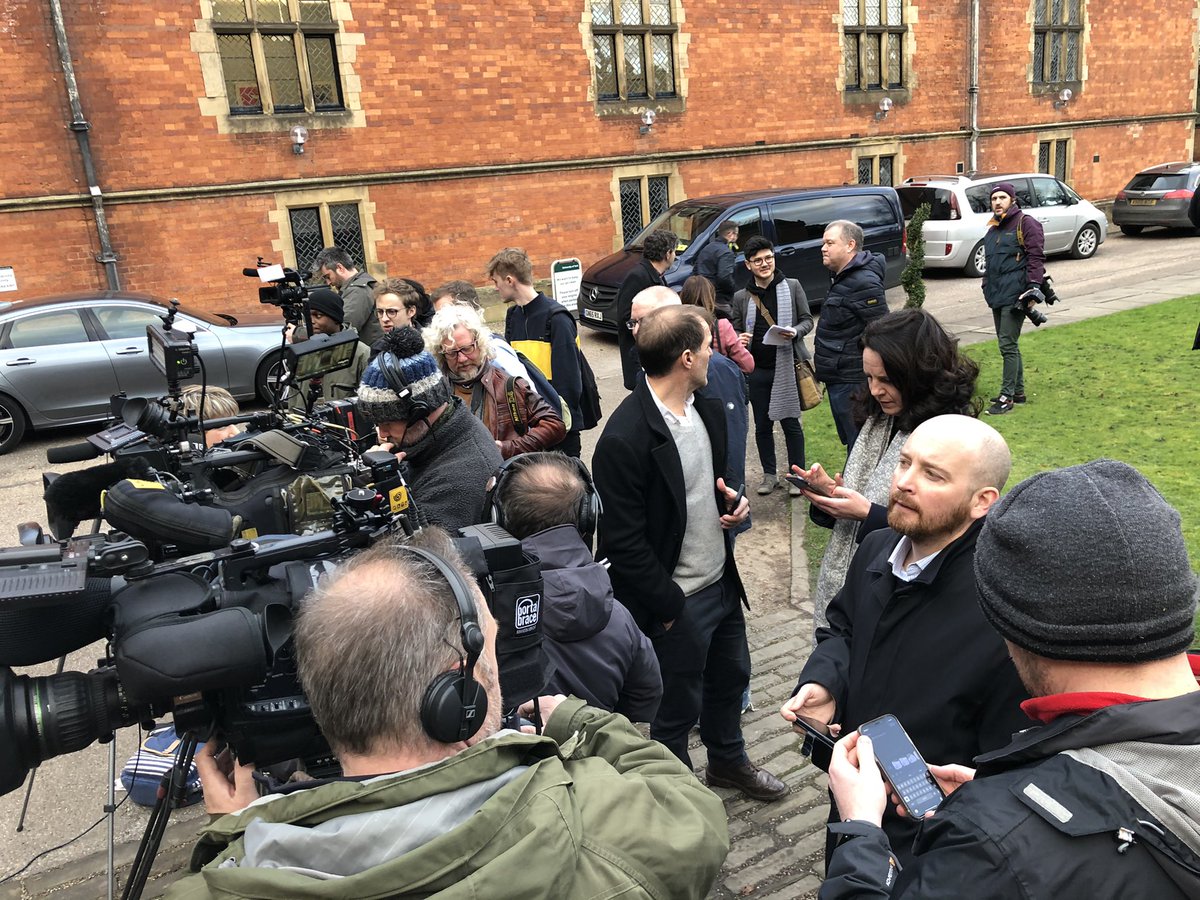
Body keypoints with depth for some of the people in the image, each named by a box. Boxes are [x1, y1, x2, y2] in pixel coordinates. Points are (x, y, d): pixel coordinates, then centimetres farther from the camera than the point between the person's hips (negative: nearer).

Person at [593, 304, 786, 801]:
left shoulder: (707, 409, 0)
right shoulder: (623, 438, -27)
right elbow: (623, 542, -23)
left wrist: (731, 500, -4)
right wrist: (669, 607, -16)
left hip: (721, 580, 8)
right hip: (675, 602, -8)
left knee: (730, 676, 27)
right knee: (678, 707, 12)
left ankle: (728, 760, 53)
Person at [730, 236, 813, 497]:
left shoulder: (792, 287, 0)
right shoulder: (741, 297, 5)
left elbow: (807, 320, 3)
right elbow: (736, 331, 12)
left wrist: (795, 331, -18)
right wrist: (739, 341, -11)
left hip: (786, 366, -2)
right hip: (757, 370, 2)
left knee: (790, 422, 4)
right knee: (762, 425, 11)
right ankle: (769, 474, 25)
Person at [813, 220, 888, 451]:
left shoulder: (863, 283, -18)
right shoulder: (842, 278, 15)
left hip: (852, 384, -11)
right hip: (839, 380, 11)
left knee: (858, 447, -4)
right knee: (850, 443, 19)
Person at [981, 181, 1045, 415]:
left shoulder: (1026, 224, -4)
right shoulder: (993, 229, 20)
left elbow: (1036, 257, -11)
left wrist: (1033, 287, -19)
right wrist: (988, 287, 21)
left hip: (1014, 296, -8)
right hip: (997, 297, 9)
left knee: (1008, 345, -10)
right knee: (1008, 345, 14)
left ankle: (1007, 396, -7)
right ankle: (1018, 391, 24)